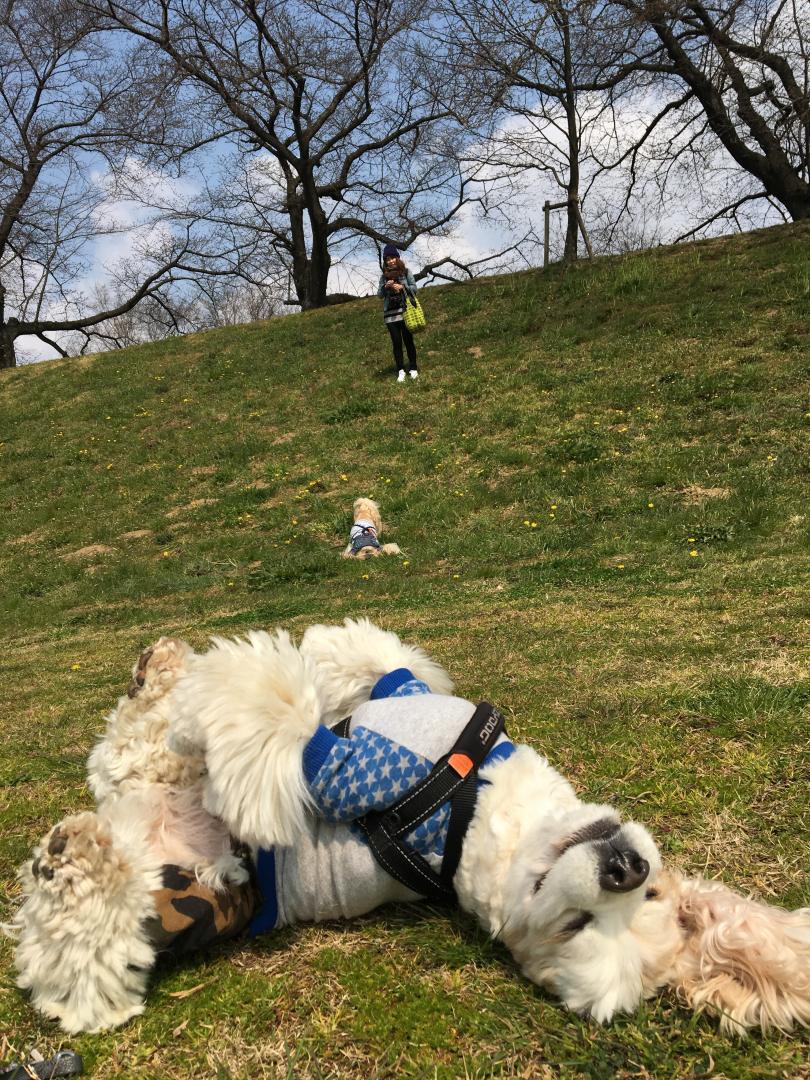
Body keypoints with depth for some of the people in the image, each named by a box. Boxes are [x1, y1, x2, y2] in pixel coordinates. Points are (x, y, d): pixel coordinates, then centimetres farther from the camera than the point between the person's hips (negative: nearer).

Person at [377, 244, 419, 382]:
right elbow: (379, 294, 7)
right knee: (396, 342, 2)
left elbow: (414, 287, 1)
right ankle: (400, 371, 6)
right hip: (390, 313, 2)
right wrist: (386, 286, -12)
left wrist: (402, 287, -16)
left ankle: (413, 368, 12)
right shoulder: (384, 275, 8)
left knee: (408, 340, 3)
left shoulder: (405, 271, 3)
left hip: (405, 311, -2)